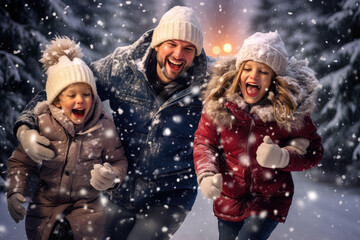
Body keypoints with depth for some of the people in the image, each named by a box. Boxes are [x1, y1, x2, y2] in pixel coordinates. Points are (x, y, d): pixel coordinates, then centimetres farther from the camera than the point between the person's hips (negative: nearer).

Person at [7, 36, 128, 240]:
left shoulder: (104, 126, -11)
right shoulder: (42, 124, -12)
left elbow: (119, 161, -4)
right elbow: (21, 162, -1)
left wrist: (112, 177, -26)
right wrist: (15, 192, -15)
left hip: (87, 207, 0)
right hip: (45, 206, 1)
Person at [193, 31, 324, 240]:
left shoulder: (291, 108, -19)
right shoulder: (219, 100, -15)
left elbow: (314, 151, -12)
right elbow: (203, 142, -7)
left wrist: (283, 157, -33)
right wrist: (206, 175, -26)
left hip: (270, 201, -3)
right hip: (228, 201, 3)